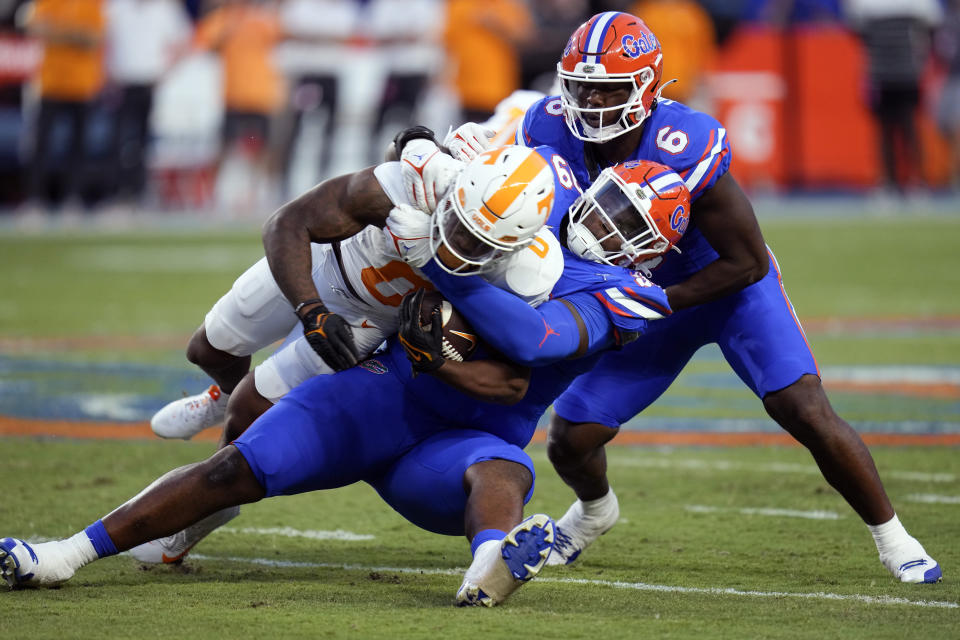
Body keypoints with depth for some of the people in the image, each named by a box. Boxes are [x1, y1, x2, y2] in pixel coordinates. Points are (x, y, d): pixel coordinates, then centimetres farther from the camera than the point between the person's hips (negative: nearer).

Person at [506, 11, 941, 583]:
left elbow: (748, 263, -25)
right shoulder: (551, 132, -20)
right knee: (571, 439, -1)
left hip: (730, 285, -4)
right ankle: (595, 509, 36)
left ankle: (892, 536, 0)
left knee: (807, 413, -19)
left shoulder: (685, 148, -35)